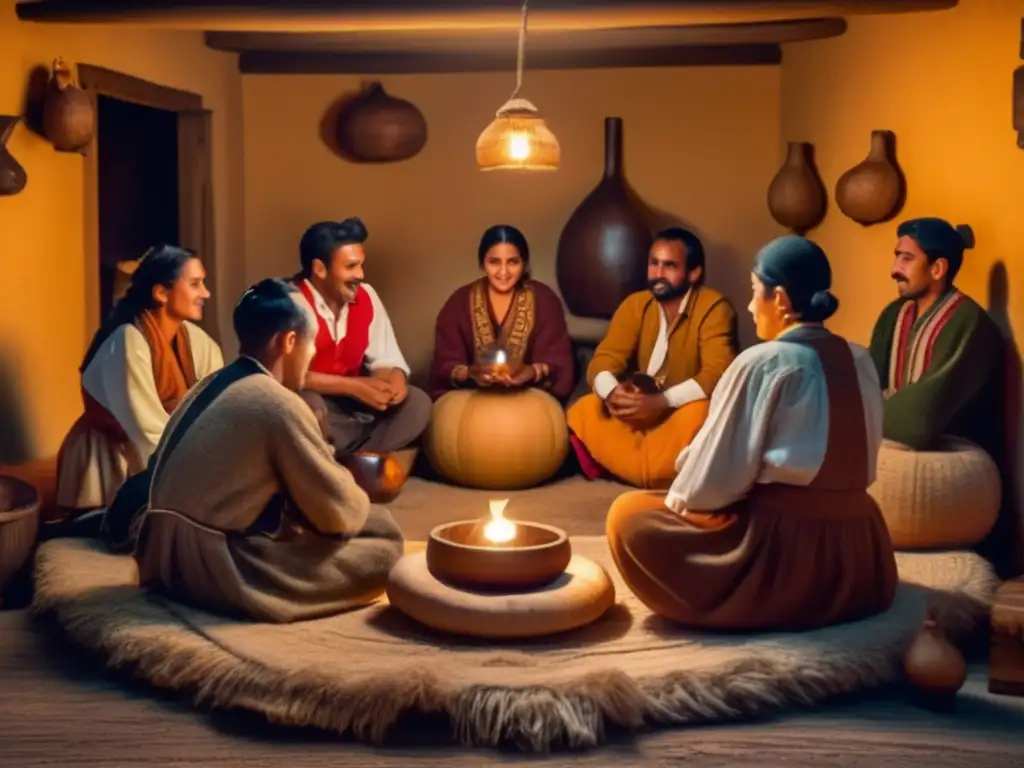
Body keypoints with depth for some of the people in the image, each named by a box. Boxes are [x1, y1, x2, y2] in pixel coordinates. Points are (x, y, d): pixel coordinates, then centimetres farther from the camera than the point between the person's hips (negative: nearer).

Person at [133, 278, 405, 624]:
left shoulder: (210, 386, 9)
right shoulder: (279, 405, -16)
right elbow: (340, 514, -10)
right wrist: (359, 498, 12)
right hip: (217, 572, -9)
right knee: (385, 543, -3)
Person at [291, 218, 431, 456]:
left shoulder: (366, 296, 0)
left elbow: (386, 359, 4)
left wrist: (394, 378, -22)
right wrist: (353, 386, -29)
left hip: (350, 404, 6)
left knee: (417, 403, -12)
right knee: (307, 405, -38)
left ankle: (340, 459, -17)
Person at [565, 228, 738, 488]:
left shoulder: (713, 308, -16)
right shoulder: (635, 305, -1)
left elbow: (717, 373, -27)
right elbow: (603, 361, -9)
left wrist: (661, 402, -41)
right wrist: (612, 392, -34)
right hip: (641, 415, 5)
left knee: (697, 414, -37)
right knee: (583, 411, -16)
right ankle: (652, 469, -15)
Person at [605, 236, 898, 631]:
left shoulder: (763, 364, -15)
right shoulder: (860, 361, 5)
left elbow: (714, 478, -13)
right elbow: (859, 467, 13)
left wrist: (678, 500, 9)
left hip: (781, 556, -8)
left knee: (628, 513, 9)